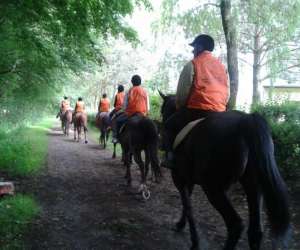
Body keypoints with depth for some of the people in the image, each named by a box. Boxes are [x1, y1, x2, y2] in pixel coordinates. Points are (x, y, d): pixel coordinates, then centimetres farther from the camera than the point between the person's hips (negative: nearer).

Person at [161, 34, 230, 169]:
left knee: (170, 124, 16)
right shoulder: (222, 66, 14)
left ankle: (170, 157, 5)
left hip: (196, 110, -5)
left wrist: (179, 108, 11)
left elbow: (182, 92, -5)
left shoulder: (192, 64, -3)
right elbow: (227, 93, 15)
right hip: (220, 112, 5)